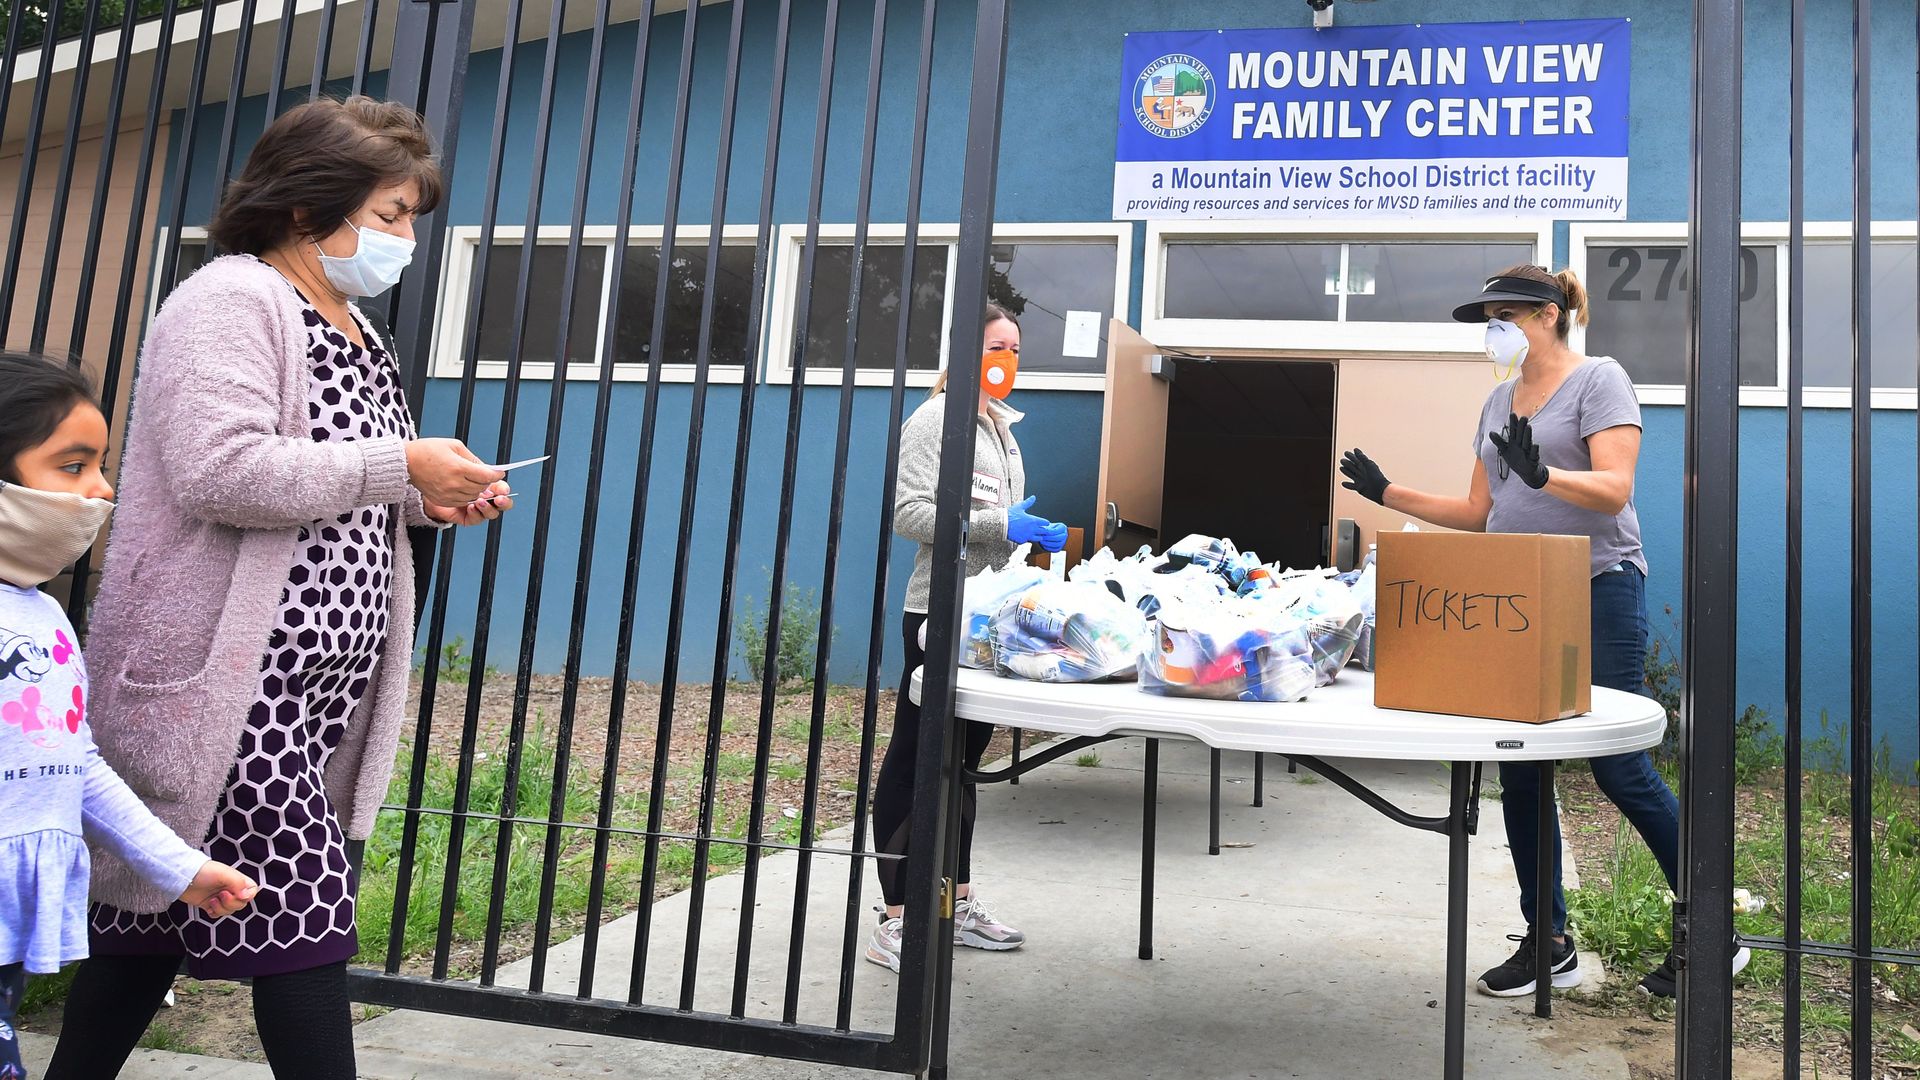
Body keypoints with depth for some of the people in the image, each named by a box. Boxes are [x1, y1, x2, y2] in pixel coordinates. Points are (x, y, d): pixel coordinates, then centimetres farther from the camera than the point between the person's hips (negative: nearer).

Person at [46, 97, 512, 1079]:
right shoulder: (231, 300, -9)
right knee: (302, 920, -6)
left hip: (316, 685, 9)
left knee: (157, 912, 16)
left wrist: (425, 504, 8)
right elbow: (219, 472, -23)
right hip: (232, 680, -9)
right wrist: (400, 466, -18)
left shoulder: (352, 331, 19)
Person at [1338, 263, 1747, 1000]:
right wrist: (1387, 492, 12)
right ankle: (1548, 942, 17)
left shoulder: (1599, 380, -4)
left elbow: (1614, 490, -16)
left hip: (1596, 589, -7)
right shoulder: (1499, 401, 16)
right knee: (1519, 773, 5)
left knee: (1621, 771, -5)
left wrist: (1543, 475, -34)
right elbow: (1480, 511, 18)